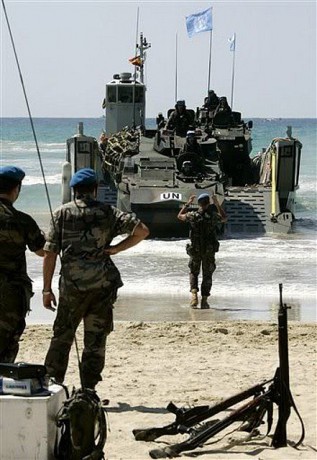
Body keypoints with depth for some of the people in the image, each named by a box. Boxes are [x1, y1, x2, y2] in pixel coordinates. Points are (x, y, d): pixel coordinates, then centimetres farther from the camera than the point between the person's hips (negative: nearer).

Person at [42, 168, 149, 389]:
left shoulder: (62, 213, 3)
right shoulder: (108, 212, 4)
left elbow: (50, 253, -2)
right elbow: (142, 230, -4)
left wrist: (47, 289, 2)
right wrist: (115, 249, 2)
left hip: (72, 283, -1)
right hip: (103, 284, 1)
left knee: (62, 335, 10)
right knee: (96, 339, 8)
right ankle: (89, 390, 9)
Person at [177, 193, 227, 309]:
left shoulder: (193, 215, -7)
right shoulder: (213, 216, -6)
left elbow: (180, 216, 14)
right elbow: (224, 218, 17)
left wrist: (188, 203, 20)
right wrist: (217, 204, 20)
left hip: (195, 250, 0)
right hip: (209, 251, 0)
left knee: (193, 273, 17)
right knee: (207, 275, 12)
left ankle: (194, 294, -5)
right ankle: (204, 300, 6)